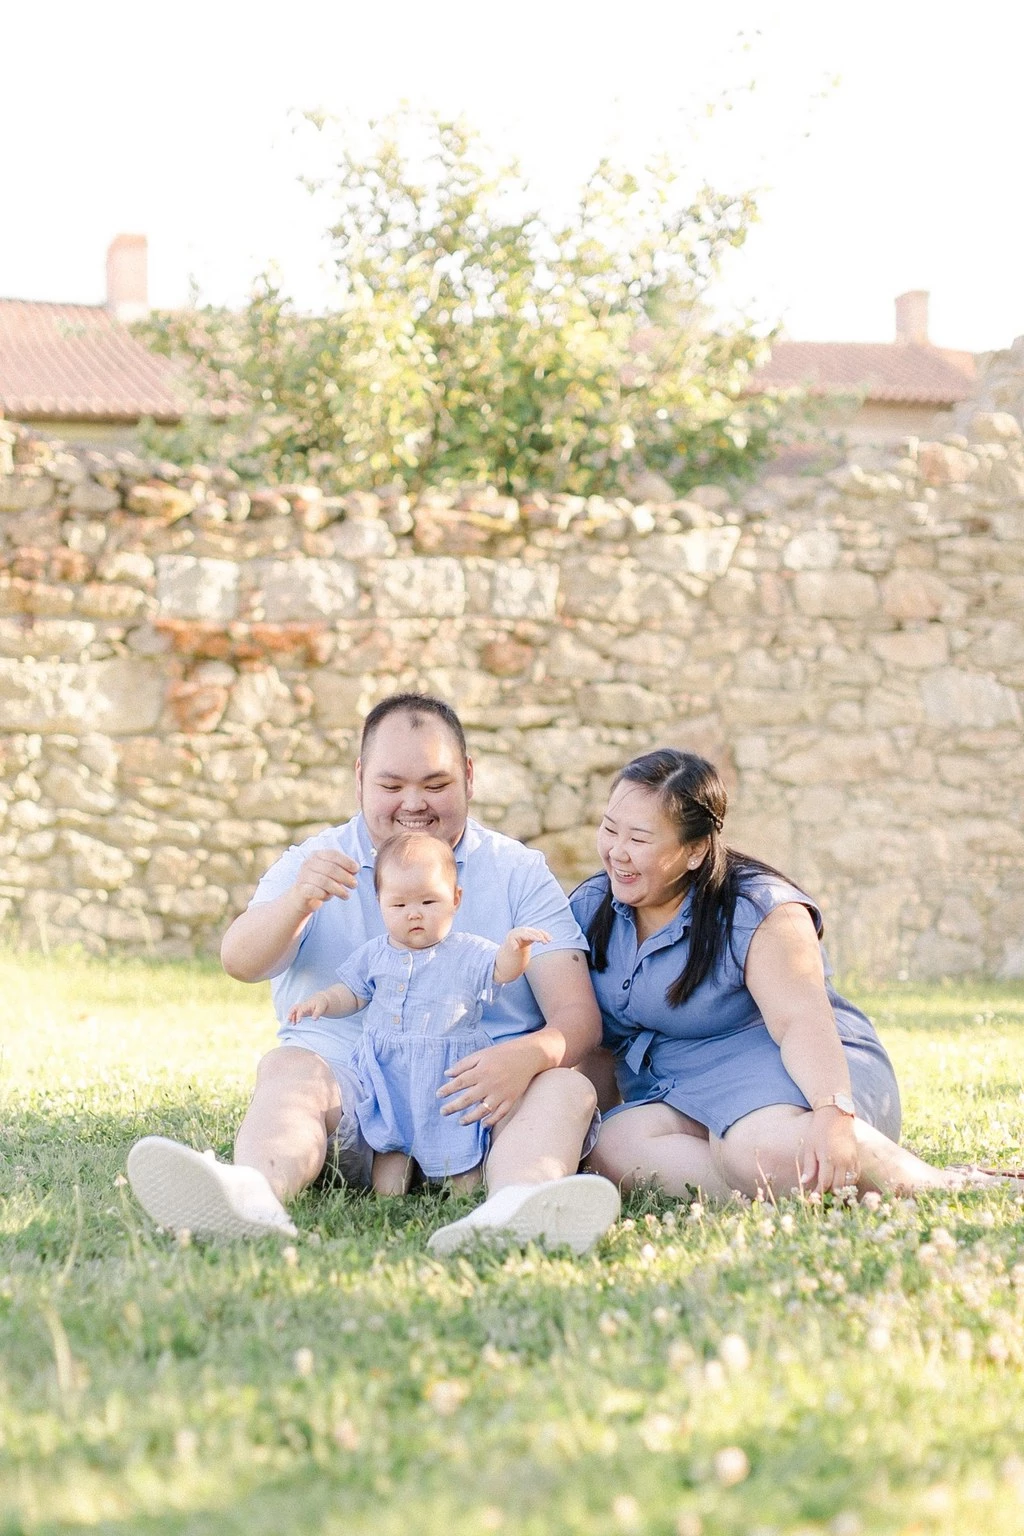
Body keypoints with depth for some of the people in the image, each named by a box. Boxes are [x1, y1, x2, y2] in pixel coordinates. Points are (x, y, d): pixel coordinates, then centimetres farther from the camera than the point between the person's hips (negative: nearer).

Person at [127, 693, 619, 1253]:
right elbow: (240, 963, -6)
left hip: (477, 1099, 0)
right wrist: (298, 901, -30)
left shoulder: (519, 873, 12)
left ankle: (512, 1209, -63)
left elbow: (578, 1015, 0)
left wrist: (526, 1056, -26)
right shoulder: (317, 863, 13)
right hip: (350, 1084, 0)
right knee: (288, 1067, -29)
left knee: (565, 1086, -28)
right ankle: (253, 1195, -63)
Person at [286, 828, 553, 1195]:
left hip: (448, 1082, -3)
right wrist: (323, 1000, -1)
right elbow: (351, 993, 19)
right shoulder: (376, 954, 9)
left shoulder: (468, 953, -2)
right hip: (388, 1079, 3)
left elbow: (503, 970, -16)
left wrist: (515, 945, -36)